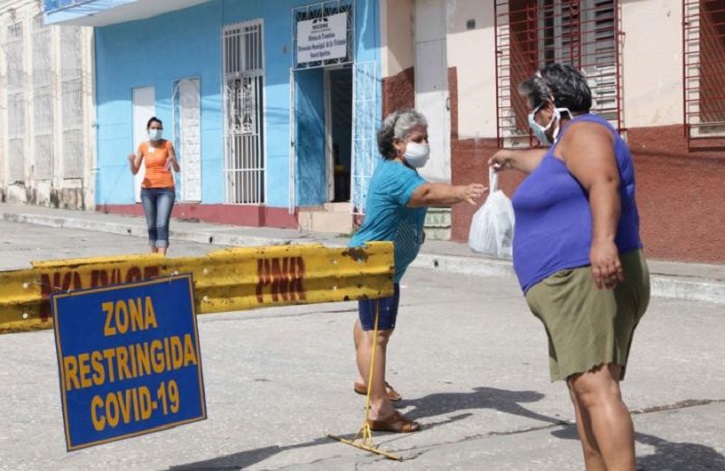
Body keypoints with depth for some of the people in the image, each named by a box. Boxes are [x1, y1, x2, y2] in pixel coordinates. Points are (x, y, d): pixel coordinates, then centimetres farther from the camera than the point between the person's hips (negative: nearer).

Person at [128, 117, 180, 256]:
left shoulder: (167, 144, -1)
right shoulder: (143, 147, 5)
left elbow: (177, 169, -2)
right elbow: (135, 171, 5)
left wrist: (173, 160, -23)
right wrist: (131, 160, -15)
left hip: (166, 189, -3)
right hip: (147, 189, 3)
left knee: (162, 225, -14)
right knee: (151, 226, 6)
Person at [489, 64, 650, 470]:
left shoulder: (582, 132, -6)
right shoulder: (567, 145, 26)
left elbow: (604, 182, -26)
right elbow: (548, 165, 51)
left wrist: (603, 240, -42)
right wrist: (511, 158, 70)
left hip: (587, 280, -11)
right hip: (573, 286, 11)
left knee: (596, 388, -21)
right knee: (583, 391, 8)